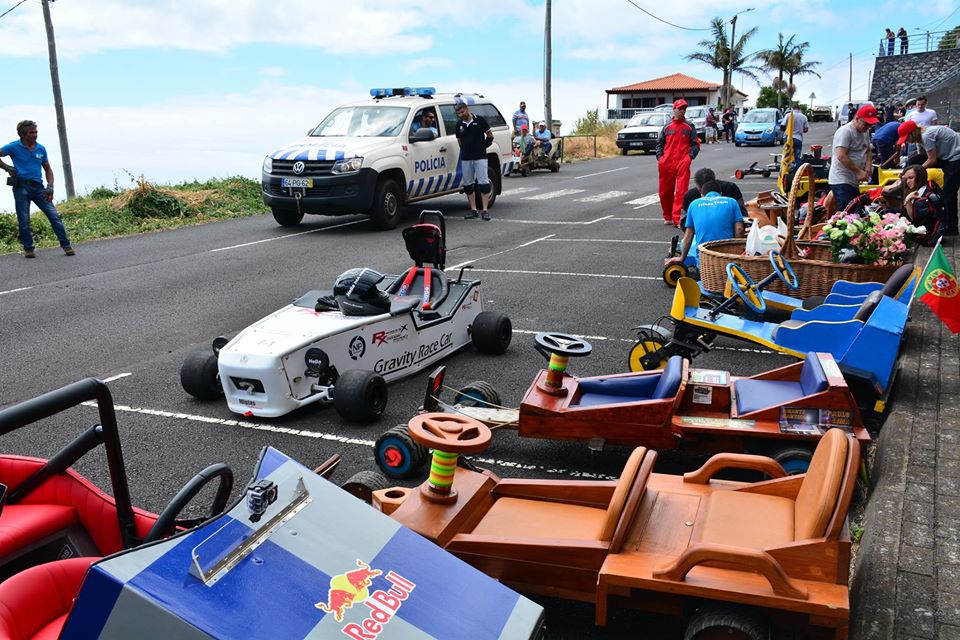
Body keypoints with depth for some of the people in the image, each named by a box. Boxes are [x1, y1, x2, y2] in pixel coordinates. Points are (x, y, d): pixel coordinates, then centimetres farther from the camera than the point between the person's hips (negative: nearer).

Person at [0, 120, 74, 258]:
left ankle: (66, 245, -3)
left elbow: (48, 169, 15)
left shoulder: (41, 149, 10)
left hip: (38, 186, 3)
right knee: (23, 221, 1)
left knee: (54, 215, -6)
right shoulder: (14, 147, 0)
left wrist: (50, 187, 3)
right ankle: (28, 249, 13)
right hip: (21, 186, -3)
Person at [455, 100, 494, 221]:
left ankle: (484, 210, -7)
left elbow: (490, 135, 6)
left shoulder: (479, 120, 0)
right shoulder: (459, 125, 11)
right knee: (468, 184, 4)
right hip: (465, 158, 4)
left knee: (483, 182, -8)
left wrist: (483, 146, 4)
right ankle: (473, 210, 11)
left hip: (480, 157, -4)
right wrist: (466, 150, 11)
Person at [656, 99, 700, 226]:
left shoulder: (689, 127, 9)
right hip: (667, 163, 2)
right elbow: (659, 143, 16)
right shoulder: (667, 127, 12)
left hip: (683, 163, -2)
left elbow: (695, 144, 9)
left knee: (681, 192, -11)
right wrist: (659, 157, 2)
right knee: (665, 192, 8)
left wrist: (690, 156, -6)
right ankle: (667, 217, 25)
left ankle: (677, 219, -13)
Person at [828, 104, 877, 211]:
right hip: (841, 181, -9)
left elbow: (868, 151, 23)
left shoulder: (865, 132, 15)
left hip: (854, 182, 9)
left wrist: (868, 167, 1)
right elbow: (841, 156, -22)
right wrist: (859, 172, -18)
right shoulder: (845, 131, -13)